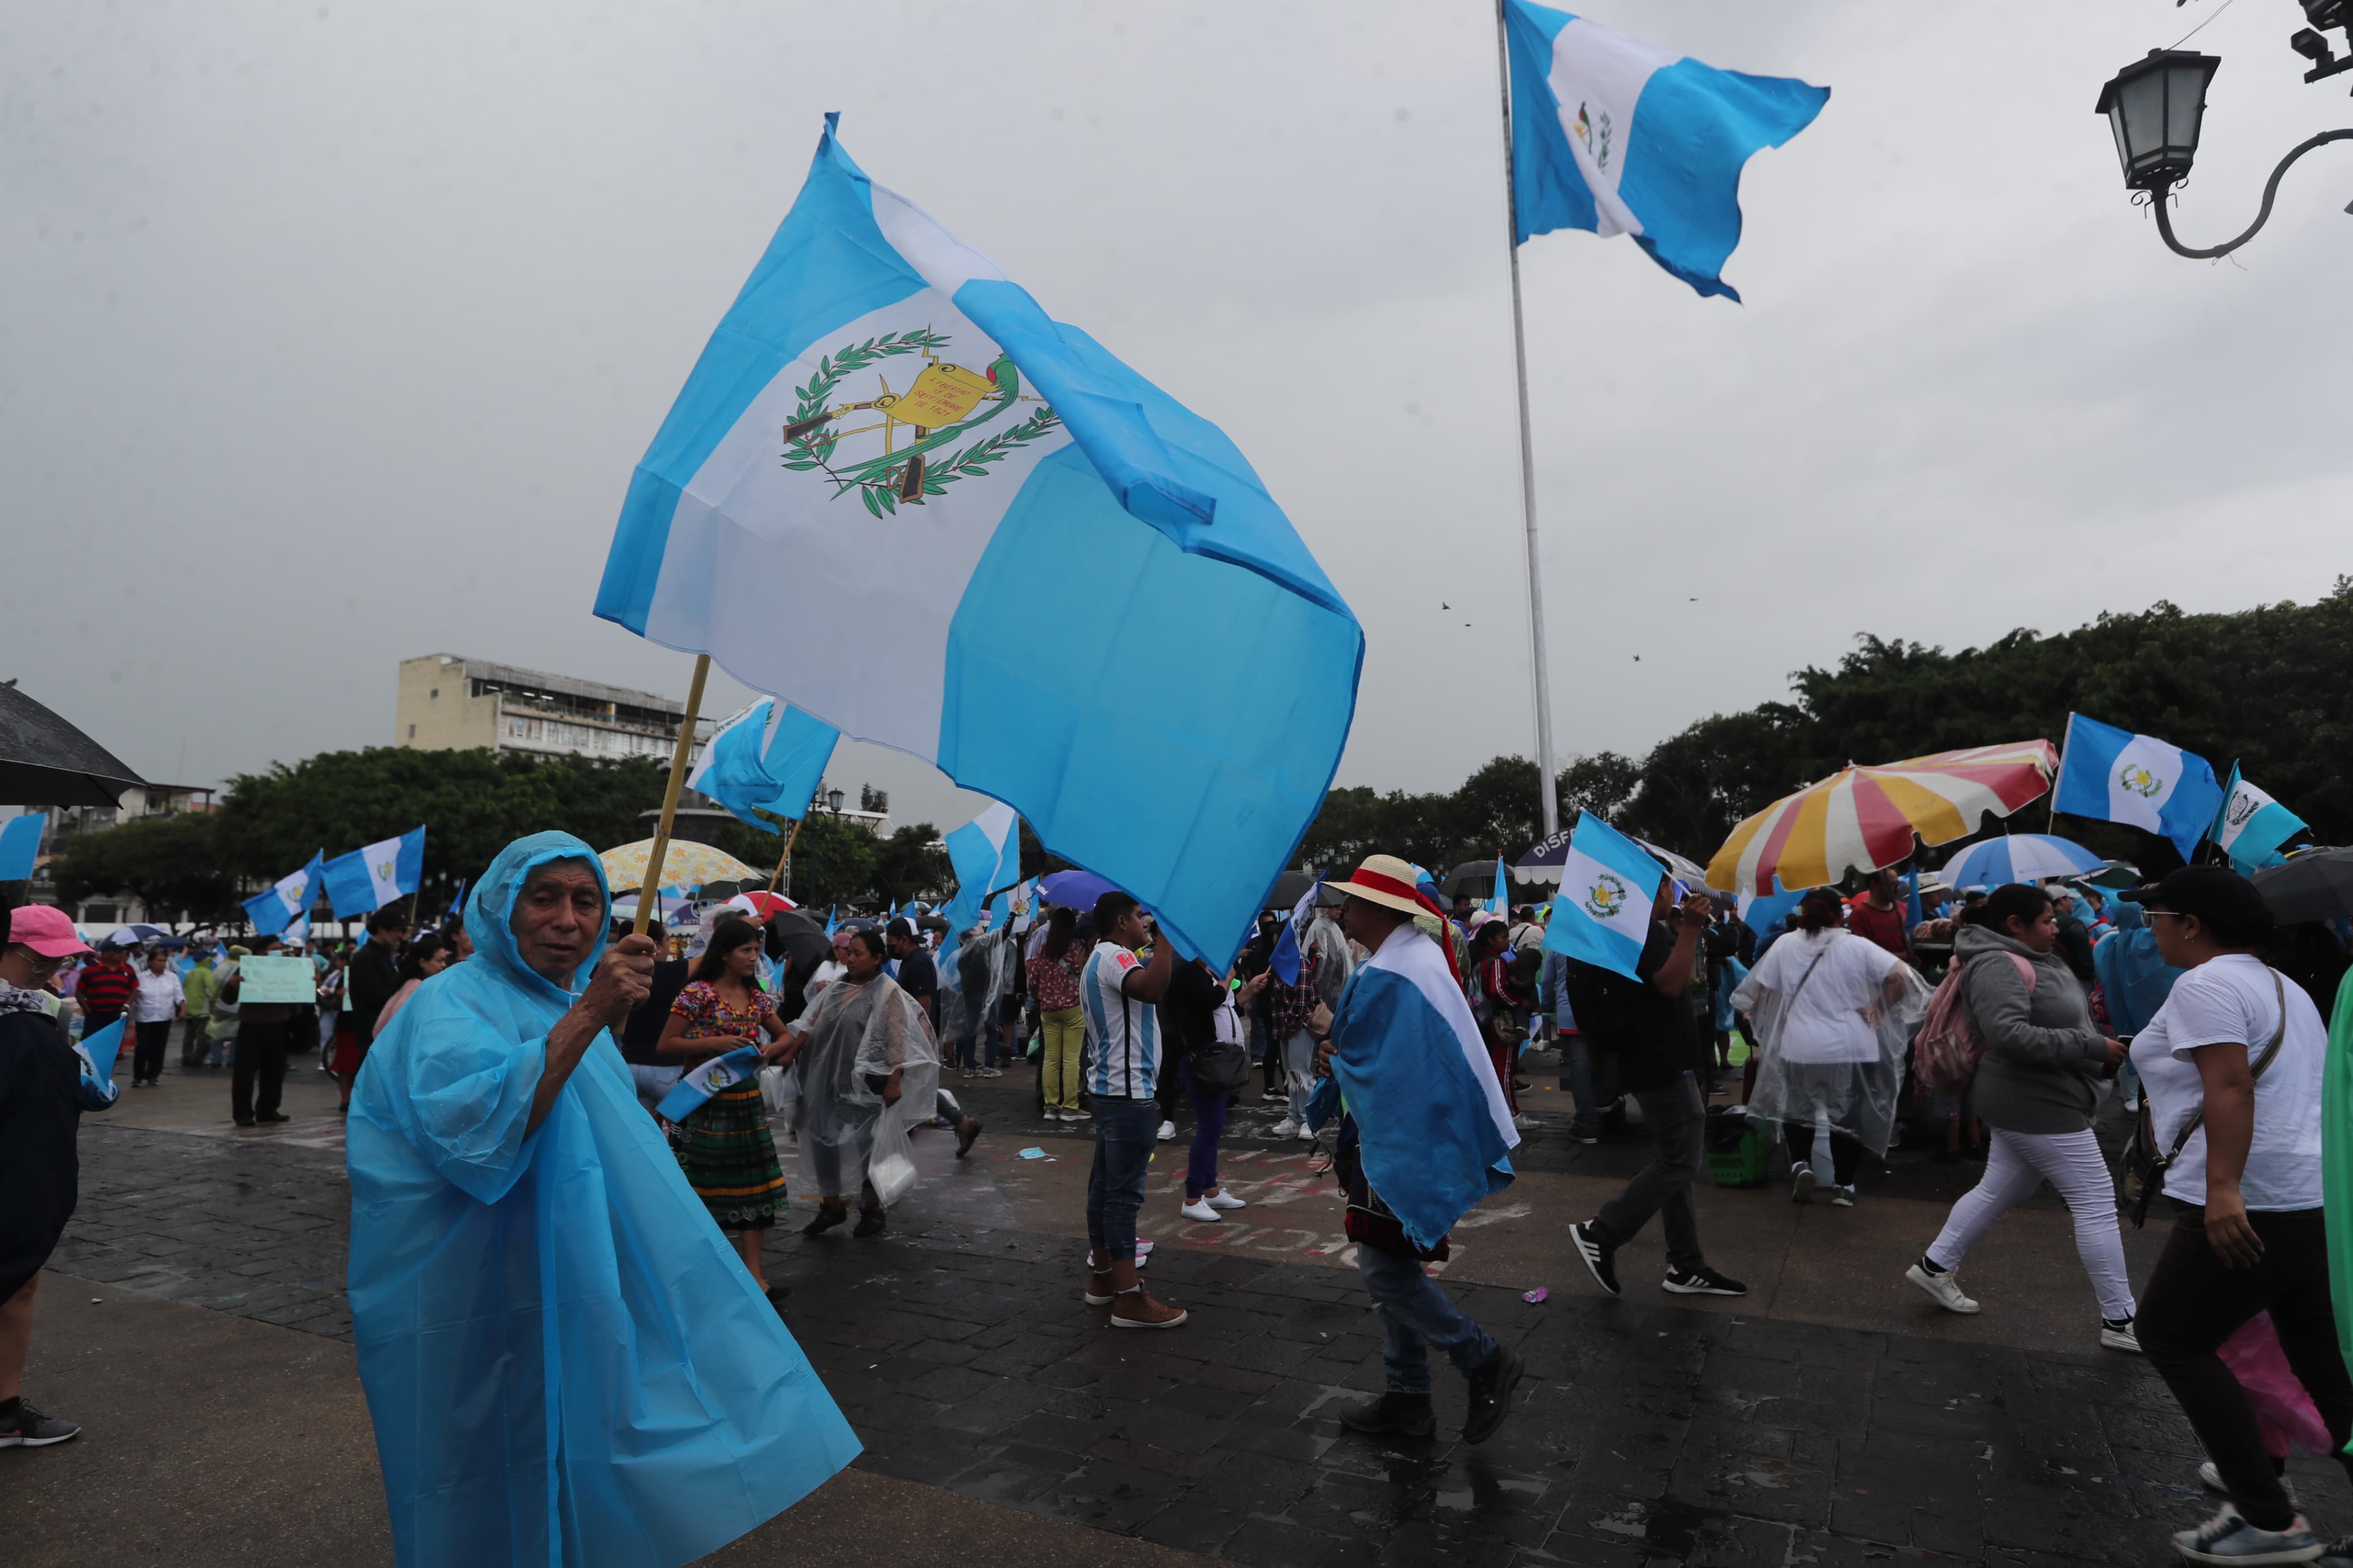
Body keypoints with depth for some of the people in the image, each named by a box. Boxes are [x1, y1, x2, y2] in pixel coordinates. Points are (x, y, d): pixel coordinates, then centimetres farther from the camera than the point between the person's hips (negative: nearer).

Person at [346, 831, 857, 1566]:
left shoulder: (564, 1005, 11)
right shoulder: (454, 1002, -16)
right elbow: (473, 1132, -35)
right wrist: (586, 1016, -39)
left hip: (567, 1298, 8)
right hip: (476, 1309, -8)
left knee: (570, 1470, 17)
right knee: (500, 1503, 5)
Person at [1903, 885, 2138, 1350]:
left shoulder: (2032, 959, 12)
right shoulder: (1999, 966, -20)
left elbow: (2064, 1019, 21)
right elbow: (2011, 1035, -30)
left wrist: (2102, 1051, 5)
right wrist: (2092, 1047, -24)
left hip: (2032, 1100, 10)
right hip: (2037, 1104, -10)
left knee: (1996, 1193, 17)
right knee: (2097, 1202, -2)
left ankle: (1934, 1266, 27)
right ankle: (2120, 1321, 8)